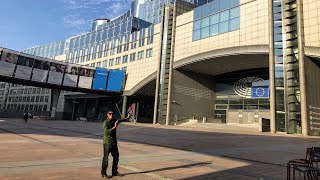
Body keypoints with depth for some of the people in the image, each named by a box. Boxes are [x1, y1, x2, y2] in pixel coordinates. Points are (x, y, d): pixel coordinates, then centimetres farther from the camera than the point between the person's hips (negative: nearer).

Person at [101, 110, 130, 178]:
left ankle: (114, 172, 27)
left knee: (116, 157, 14)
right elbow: (106, 132, -27)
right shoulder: (106, 122, -14)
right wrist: (114, 127, -31)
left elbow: (119, 121, 32)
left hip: (114, 142, 8)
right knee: (105, 158, -2)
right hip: (107, 143, -8)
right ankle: (103, 173, 12)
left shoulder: (114, 120, 9)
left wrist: (127, 118, 34)